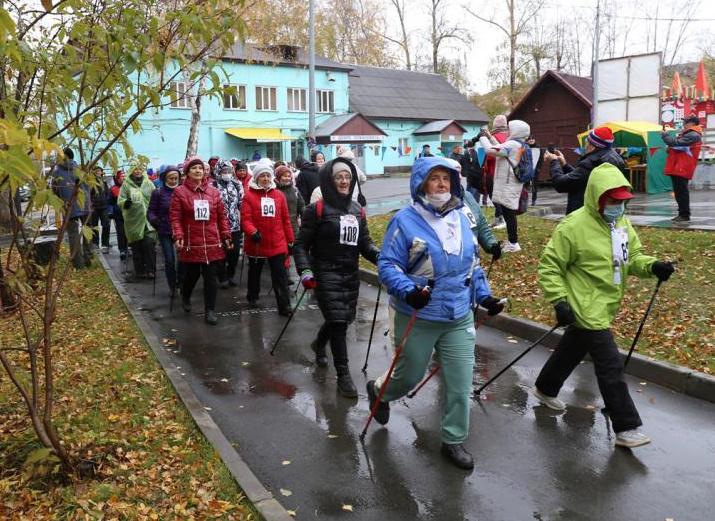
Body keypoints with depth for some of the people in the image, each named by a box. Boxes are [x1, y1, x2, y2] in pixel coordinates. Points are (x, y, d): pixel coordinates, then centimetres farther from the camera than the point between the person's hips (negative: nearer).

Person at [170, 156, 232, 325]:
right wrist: (178, 236, -17)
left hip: (212, 243, 2)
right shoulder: (180, 192, -3)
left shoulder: (213, 191, 5)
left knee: (211, 277, 3)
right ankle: (185, 296, 44)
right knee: (192, 274, 13)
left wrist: (226, 236, 4)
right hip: (191, 243, -2)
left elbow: (222, 215, 8)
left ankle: (210, 310, 13)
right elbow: (175, 217, -6)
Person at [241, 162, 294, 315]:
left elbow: (285, 220, 7)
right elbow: (245, 219, -12)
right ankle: (253, 297, 39)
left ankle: (284, 306, 0)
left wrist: (290, 240, 8)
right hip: (256, 244, -1)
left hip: (278, 244, 1)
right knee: (255, 272, 19)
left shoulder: (279, 195, 5)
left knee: (280, 275, -2)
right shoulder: (249, 196, -5)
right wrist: (253, 232, -29)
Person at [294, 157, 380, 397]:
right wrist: (305, 271, -20)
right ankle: (343, 375, 5)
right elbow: (301, 244, -5)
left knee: (343, 318, 16)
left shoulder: (357, 209, 10)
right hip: (326, 274, -6)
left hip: (351, 274, 6)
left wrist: (381, 256, -9)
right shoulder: (317, 209, -6)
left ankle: (319, 344, 49)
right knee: (338, 321, -9)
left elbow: (364, 243, 10)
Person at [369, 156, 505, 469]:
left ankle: (453, 441, 25)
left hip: (460, 318, 4)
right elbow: (388, 265, -14)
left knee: (460, 382, 4)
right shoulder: (405, 220, -13)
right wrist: (408, 291, -30)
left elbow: (473, 265, 15)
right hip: (417, 319, -4)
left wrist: (485, 296, 6)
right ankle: (378, 390, 48)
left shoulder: (461, 219, 5)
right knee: (410, 375, 14)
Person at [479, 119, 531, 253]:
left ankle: (513, 243, -6)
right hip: (511, 184, 10)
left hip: (508, 185, -10)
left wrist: (483, 138, -5)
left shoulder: (512, 144, -15)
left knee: (508, 213, -8)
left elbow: (491, 150, -22)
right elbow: (501, 149, 27)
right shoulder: (520, 145, 16)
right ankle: (511, 240, 23)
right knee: (508, 212, 15)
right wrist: (490, 137, 23)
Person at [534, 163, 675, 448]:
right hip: (586, 308, -8)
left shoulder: (621, 223, 5)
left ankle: (545, 389, 45)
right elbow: (549, 265, -16)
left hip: (605, 306, 8)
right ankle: (626, 429, 5)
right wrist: (559, 301, -23)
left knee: (573, 349, 24)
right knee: (611, 366, -6)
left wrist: (652, 266, -8)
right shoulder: (574, 226, -20)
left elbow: (631, 257, 13)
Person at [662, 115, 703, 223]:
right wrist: (670, 149, 4)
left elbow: (676, 143, -21)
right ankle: (682, 214, 19)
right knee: (679, 191, 13)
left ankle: (685, 215, -8)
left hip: (682, 168, -10)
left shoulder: (693, 135, -12)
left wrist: (665, 135, -8)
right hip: (678, 168, 10)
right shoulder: (689, 134, 21)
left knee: (681, 191, -10)